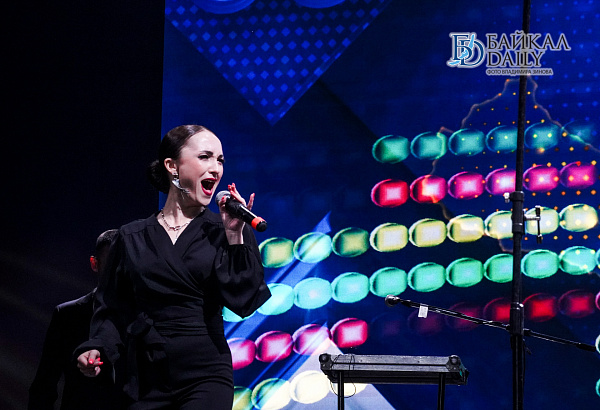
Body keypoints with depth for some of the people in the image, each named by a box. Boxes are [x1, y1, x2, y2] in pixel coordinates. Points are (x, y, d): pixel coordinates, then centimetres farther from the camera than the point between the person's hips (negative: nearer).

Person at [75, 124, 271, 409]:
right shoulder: (132, 238, 9)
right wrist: (97, 349, -5)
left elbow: (243, 302, -5)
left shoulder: (222, 232, 5)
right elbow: (113, 309, 12)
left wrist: (234, 236, -9)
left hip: (206, 377, -2)